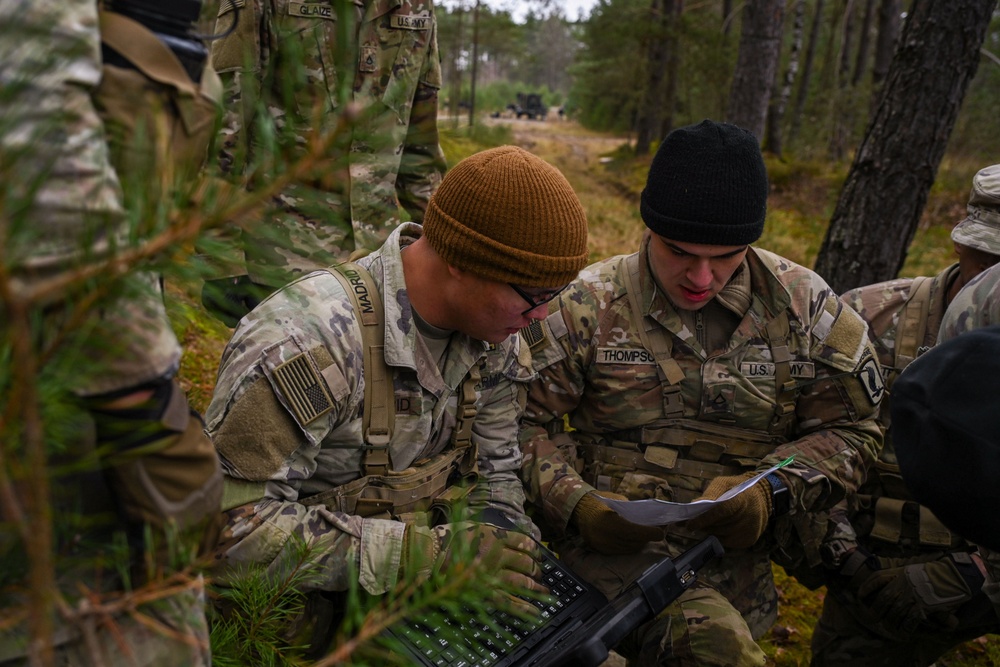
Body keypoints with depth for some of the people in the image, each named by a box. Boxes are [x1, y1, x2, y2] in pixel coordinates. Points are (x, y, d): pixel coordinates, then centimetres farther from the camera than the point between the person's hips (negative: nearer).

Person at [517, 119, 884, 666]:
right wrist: (576, 505, -16)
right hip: (610, 543, -3)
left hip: (734, 556, 4)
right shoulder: (587, 305, -3)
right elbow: (526, 419, 0)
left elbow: (849, 431, 8)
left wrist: (771, 491, -10)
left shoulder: (803, 306, 3)